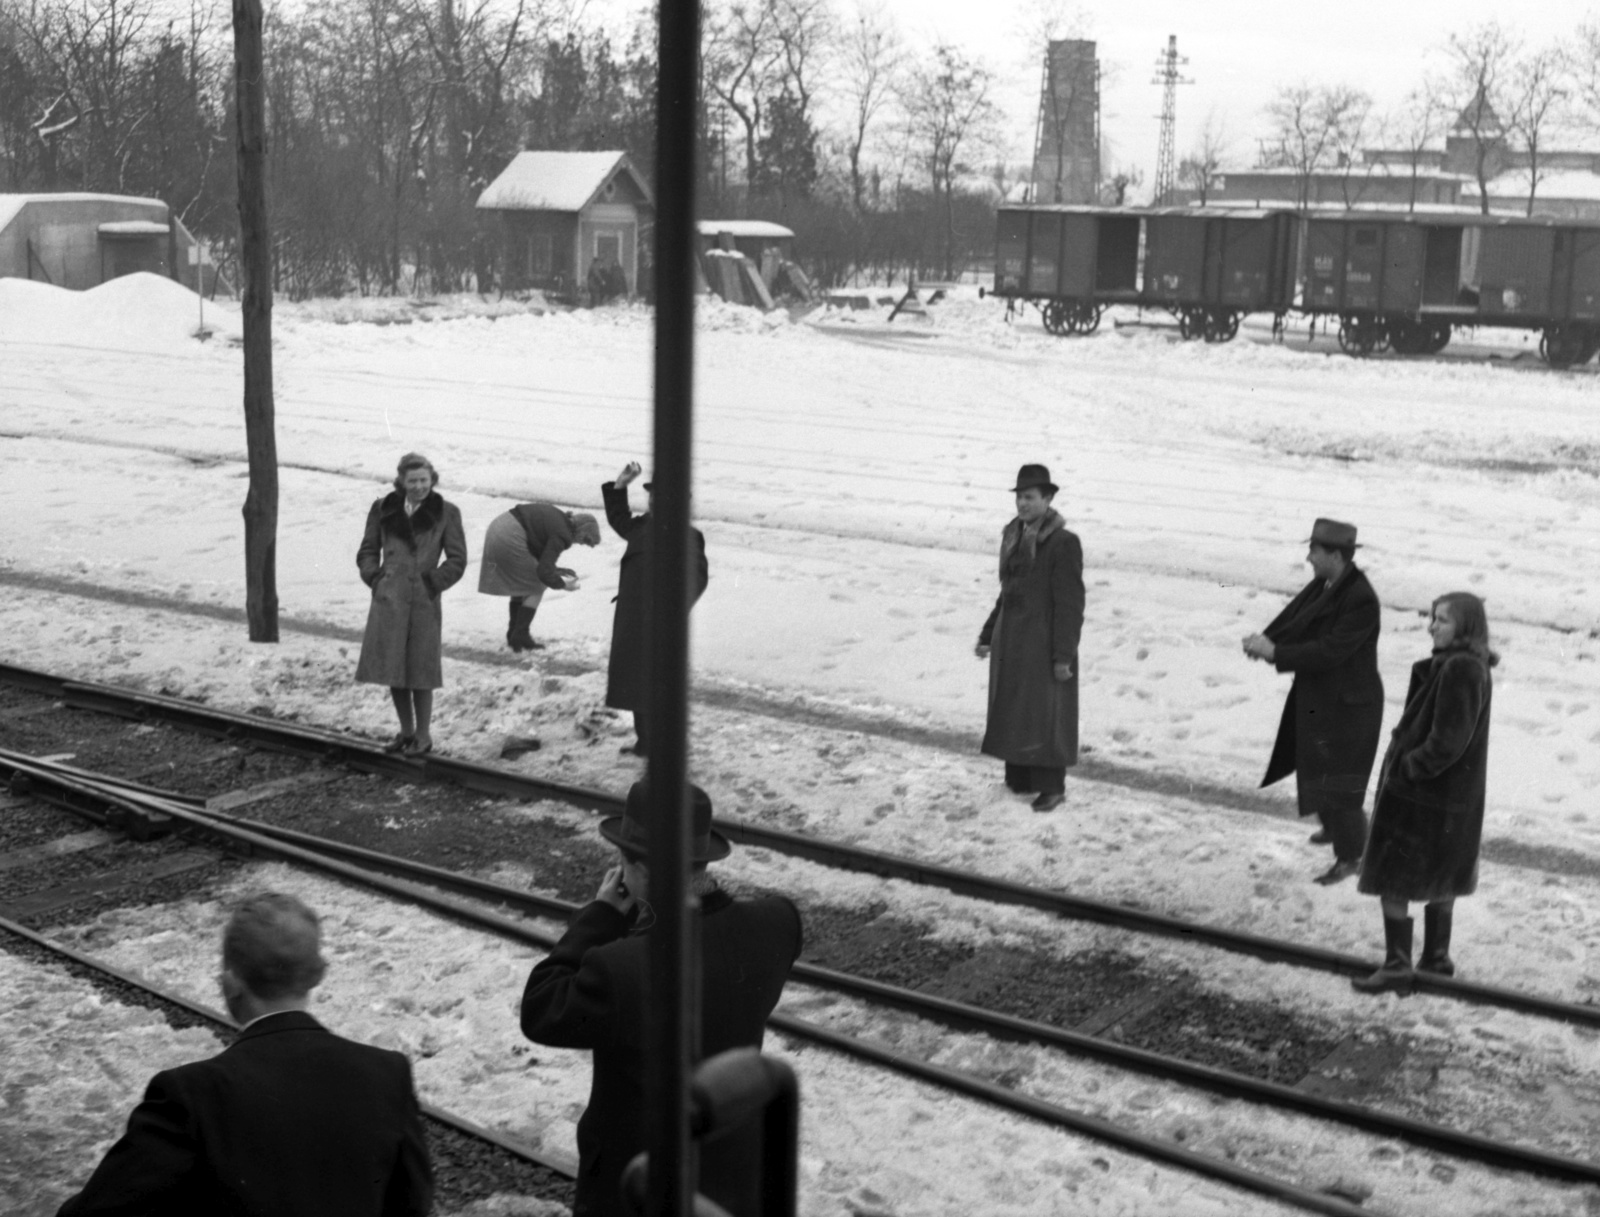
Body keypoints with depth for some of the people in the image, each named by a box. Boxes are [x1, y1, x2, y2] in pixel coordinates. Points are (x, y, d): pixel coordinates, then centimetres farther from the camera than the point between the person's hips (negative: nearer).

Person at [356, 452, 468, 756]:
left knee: (420, 672, 1)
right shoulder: (383, 509, 7)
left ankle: (423, 735, 14)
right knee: (392, 667, 8)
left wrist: (432, 583, -7)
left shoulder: (446, 513, 0)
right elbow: (368, 551, 14)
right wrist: (374, 577, 0)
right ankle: (406, 731, 23)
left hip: (424, 602, -3)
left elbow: (457, 559, 1)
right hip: (388, 599, 3)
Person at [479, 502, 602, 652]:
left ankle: (513, 634, 28)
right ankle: (520, 637, 5)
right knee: (536, 587, 2)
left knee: (521, 583, 22)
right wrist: (562, 585, 0)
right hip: (509, 539, -10)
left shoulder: (559, 517, 15)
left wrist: (558, 571, 19)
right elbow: (544, 573, -15)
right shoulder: (562, 535, -12)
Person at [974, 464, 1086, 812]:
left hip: (1043, 646, -7)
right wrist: (988, 635, 17)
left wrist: (1063, 655, -17)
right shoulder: (1013, 535, 8)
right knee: (1011, 713, 13)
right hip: (1009, 643, 7)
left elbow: (1070, 604, -16)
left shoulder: (1063, 543, -16)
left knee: (1044, 715, 2)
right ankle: (1019, 779, 25)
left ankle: (1052, 787, 14)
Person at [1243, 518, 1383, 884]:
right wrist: (1265, 639, -19)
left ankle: (1350, 857, 20)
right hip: (1317, 697, 9)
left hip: (1346, 705, -9)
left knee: (1337, 780, 3)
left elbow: (1329, 651, -30)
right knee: (1315, 767, 25)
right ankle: (1335, 827, 48)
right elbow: (1293, 618, 1)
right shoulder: (1323, 584, -1)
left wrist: (1274, 653, -29)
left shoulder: (1360, 599, -28)